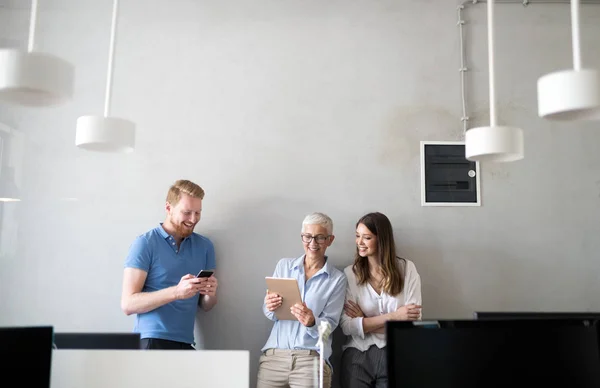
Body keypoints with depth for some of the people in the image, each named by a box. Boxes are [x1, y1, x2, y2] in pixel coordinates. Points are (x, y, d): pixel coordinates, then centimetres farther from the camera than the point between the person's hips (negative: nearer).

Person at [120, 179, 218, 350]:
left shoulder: (204, 246, 7)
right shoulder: (145, 243, -6)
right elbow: (128, 304, -11)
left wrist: (210, 294, -10)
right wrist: (176, 292, -22)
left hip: (185, 343, 4)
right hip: (152, 341, -4)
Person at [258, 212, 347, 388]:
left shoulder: (337, 279, 1)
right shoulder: (283, 265, 7)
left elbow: (330, 324, -2)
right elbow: (268, 313, 6)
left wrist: (312, 322, -22)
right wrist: (270, 308, -16)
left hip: (312, 359, -1)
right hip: (274, 355, 2)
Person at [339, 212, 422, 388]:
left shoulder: (407, 268, -2)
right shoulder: (350, 273, -2)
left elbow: (413, 321, -7)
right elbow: (347, 326, -10)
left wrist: (364, 320, -11)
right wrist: (393, 316, -18)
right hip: (358, 356, 0)